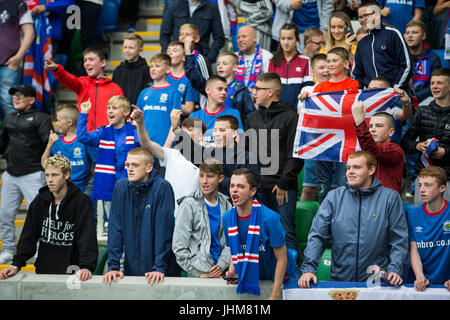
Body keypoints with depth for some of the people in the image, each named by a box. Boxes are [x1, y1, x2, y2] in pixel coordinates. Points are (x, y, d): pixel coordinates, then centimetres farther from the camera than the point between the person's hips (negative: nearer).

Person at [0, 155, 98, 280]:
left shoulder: (81, 201, -9)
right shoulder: (40, 201, 3)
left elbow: (88, 237, -16)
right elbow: (28, 236, 4)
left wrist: (86, 266, -29)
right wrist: (16, 264, -6)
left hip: (71, 273, -3)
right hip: (43, 272, 4)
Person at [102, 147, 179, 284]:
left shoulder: (162, 187, -10)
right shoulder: (121, 186, 0)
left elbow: (164, 231, -13)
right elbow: (115, 228, -2)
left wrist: (160, 268, -17)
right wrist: (113, 266, -8)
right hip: (131, 269, 3)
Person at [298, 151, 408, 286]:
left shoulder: (390, 198, 6)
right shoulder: (334, 197, 9)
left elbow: (399, 240, 4)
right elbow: (317, 236, 5)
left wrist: (395, 270, -11)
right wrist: (308, 268, -8)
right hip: (339, 279, 2)